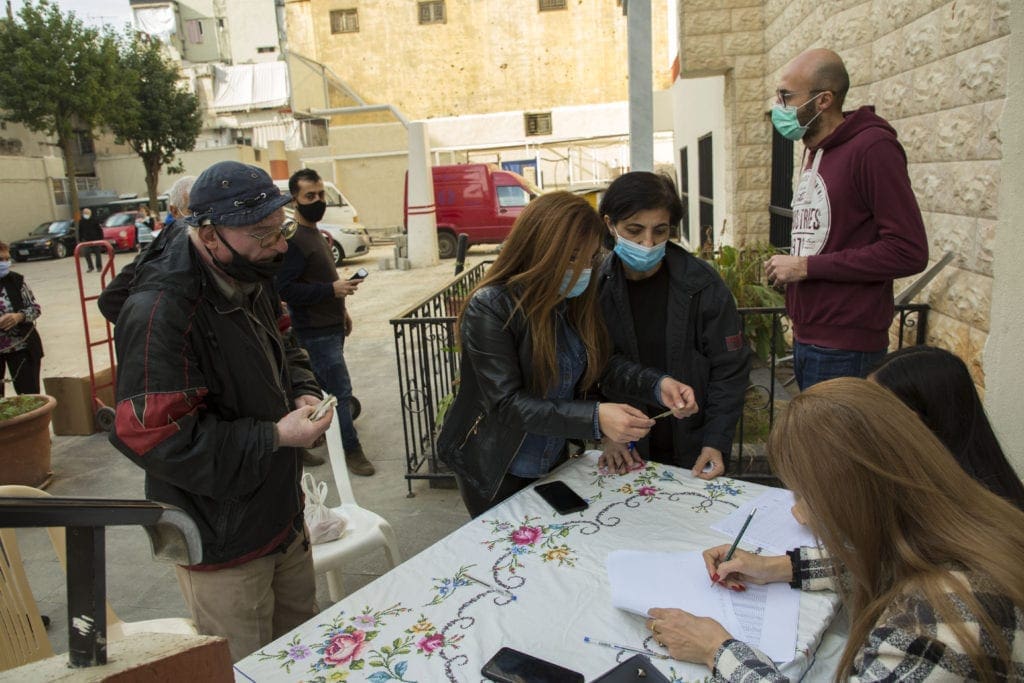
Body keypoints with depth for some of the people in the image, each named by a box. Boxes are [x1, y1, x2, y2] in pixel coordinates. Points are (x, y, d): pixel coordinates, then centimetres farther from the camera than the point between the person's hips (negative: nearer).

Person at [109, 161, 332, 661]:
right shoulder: (161, 312, -27)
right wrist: (275, 437, -25)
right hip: (221, 541, -8)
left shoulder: (250, 281, 3)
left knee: (302, 646, 25)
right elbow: (154, 437, -28)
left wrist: (304, 392, -3)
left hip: (282, 515, 8)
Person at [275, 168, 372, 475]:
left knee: (322, 388, 18)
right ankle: (351, 450, 5)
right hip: (316, 331, -10)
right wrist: (331, 289, -26)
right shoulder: (293, 239, -17)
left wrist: (341, 309, 23)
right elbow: (285, 289, -23)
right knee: (340, 390, -6)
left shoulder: (314, 233, 15)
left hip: (330, 326, 10)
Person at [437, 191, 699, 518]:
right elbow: (507, 404, -30)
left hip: (554, 462, 6)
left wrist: (657, 384, -20)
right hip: (495, 473, -6)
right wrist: (594, 418, -39)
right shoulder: (489, 308, -26)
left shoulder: (575, 300, -5)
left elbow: (601, 361, -1)